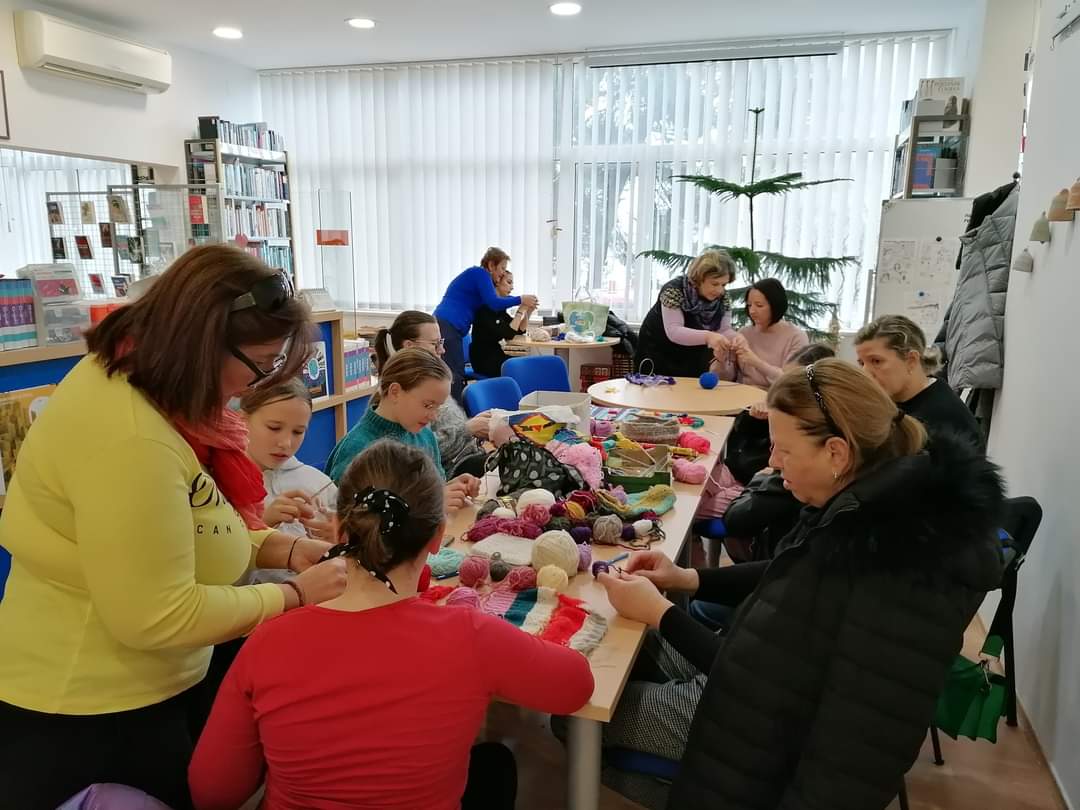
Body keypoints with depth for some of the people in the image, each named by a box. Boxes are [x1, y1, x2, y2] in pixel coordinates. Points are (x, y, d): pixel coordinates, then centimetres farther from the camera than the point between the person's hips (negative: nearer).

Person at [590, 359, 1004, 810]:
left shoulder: (869, 561, -38)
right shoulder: (888, 493, -8)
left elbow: (759, 674, -27)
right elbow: (789, 577, 7)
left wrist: (658, 613, -18)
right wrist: (687, 580, -1)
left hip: (787, 728, -9)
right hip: (799, 681, 9)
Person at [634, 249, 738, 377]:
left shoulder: (722, 297, -8)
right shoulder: (674, 290, -25)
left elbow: (724, 330, -10)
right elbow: (673, 332, -35)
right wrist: (707, 336, -50)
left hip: (692, 360, 5)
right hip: (659, 354, -5)